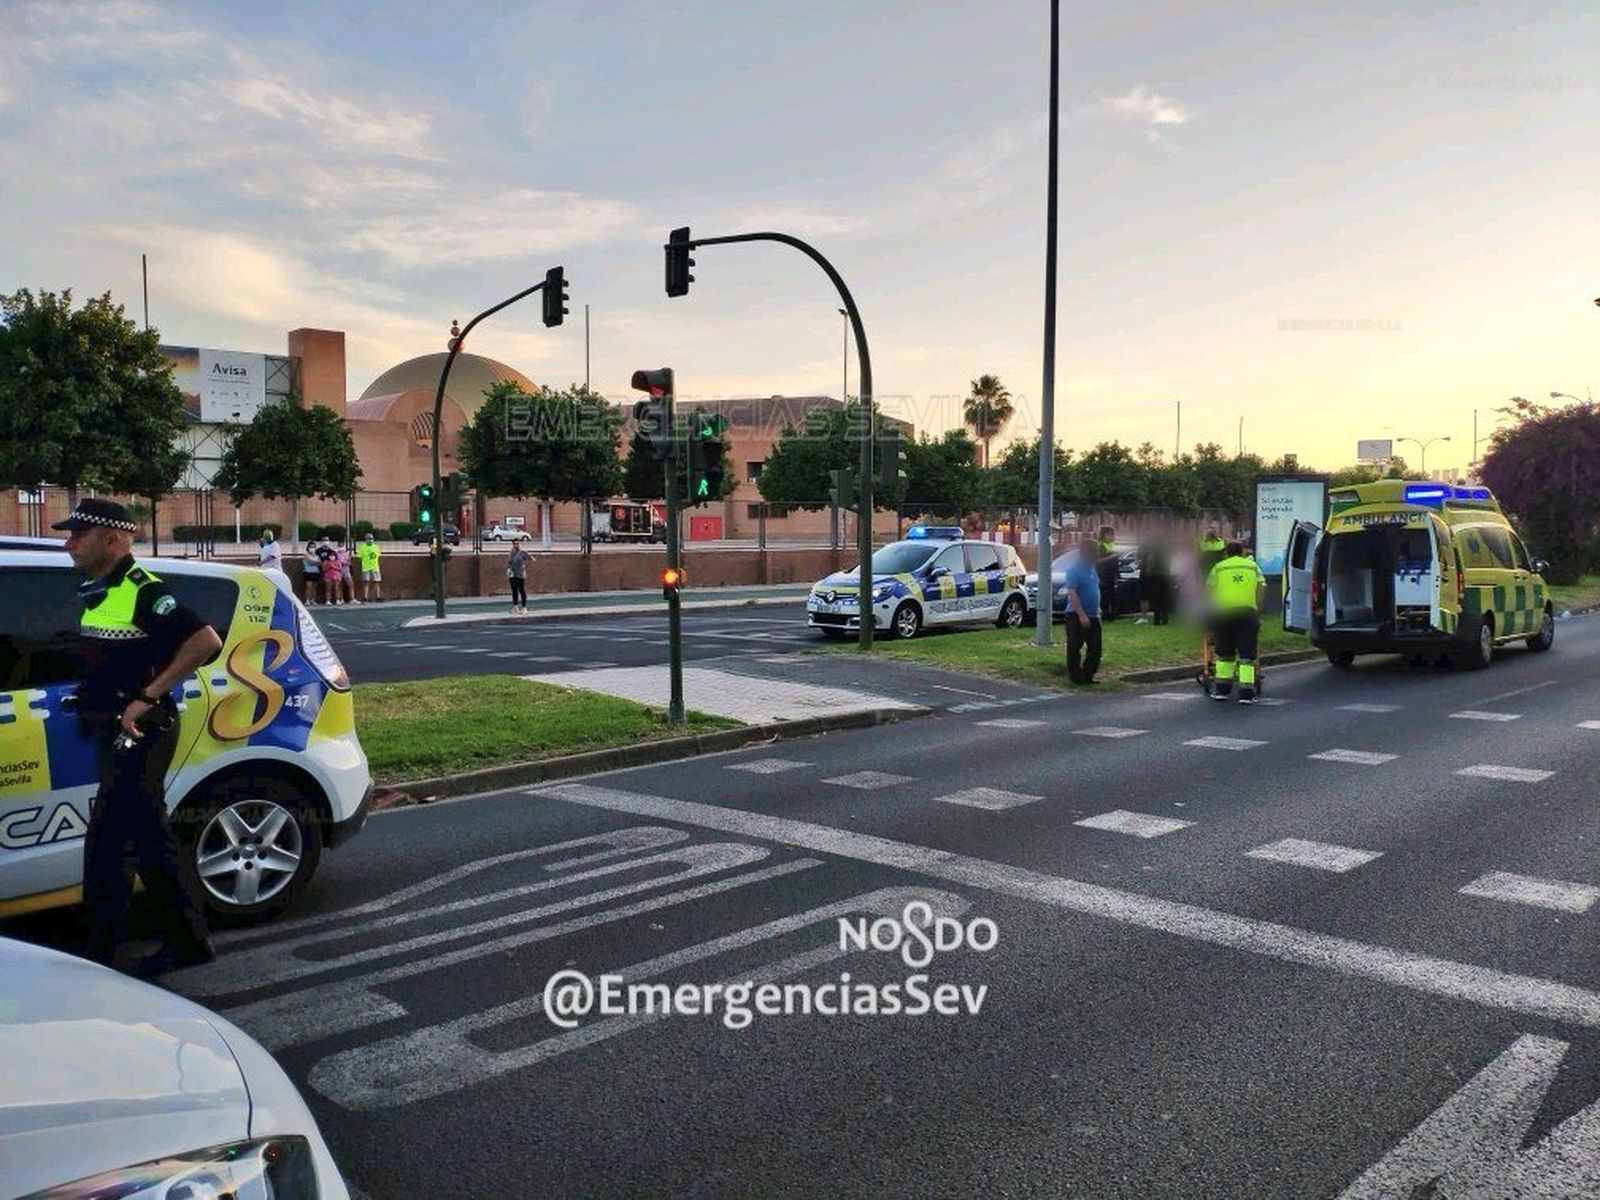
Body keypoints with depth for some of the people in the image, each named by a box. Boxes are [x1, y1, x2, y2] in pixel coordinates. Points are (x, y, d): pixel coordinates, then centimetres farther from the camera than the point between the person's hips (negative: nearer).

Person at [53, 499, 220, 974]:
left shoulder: (143, 592, -16)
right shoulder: (97, 592, 13)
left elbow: (206, 642, -25)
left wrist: (147, 697, -24)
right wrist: (90, 706, 12)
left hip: (138, 733, -10)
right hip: (114, 733, 10)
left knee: (105, 843, -4)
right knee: (150, 840, 13)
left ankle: (100, 949, 7)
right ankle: (188, 941, 22)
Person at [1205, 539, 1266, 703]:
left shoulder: (1218, 567, 14)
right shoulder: (1252, 565, 17)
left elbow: (1208, 589, 5)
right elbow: (1262, 588, 8)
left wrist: (1211, 608, 15)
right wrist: (1258, 607, 16)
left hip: (1223, 611, 0)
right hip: (1247, 611, 0)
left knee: (1224, 652, 14)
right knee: (1246, 654, 1)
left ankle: (1222, 688, 18)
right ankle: (1246, 692, -5)